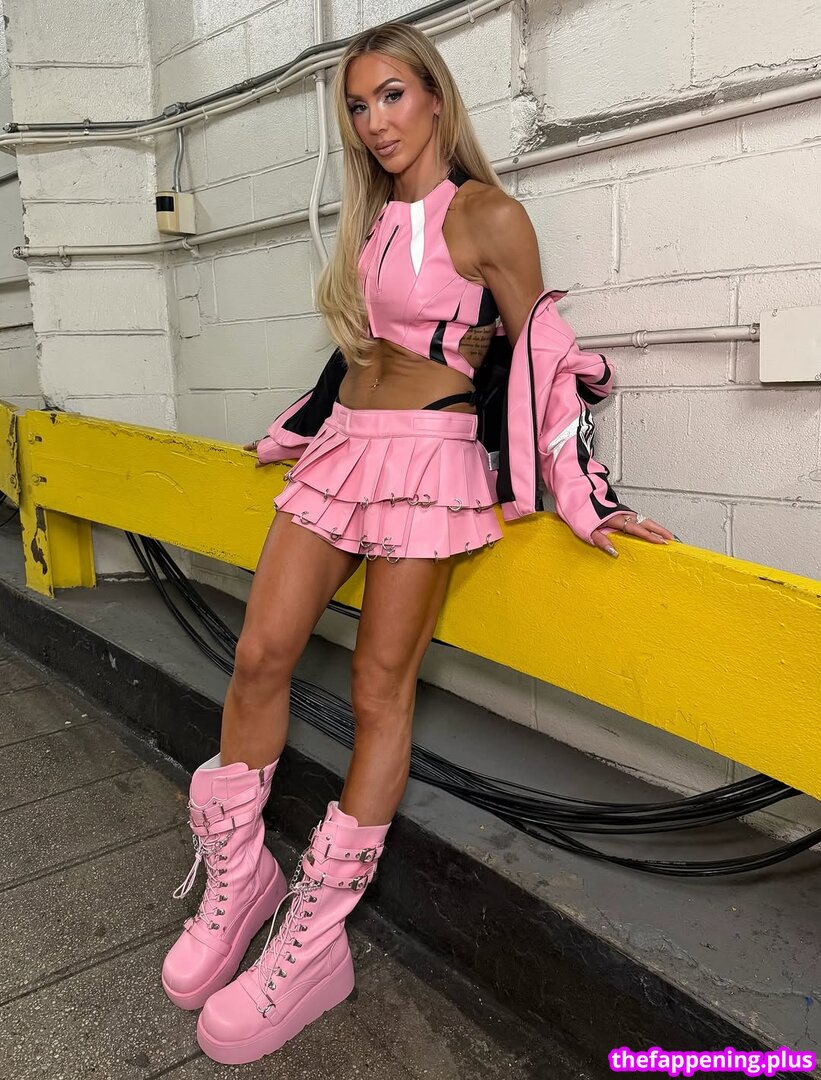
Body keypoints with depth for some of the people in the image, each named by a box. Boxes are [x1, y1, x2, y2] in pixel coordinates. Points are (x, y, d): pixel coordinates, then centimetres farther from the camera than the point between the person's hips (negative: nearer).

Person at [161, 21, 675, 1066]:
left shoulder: (488, 214, -4)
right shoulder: (373, 216, 17)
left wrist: (587, 495, -6)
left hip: (427, 457, -7)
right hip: (344, 445, 7)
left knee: (380, 687, -4)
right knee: (261, 652, -2)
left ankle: (314, 942, 8)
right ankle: (237, 880, 15)